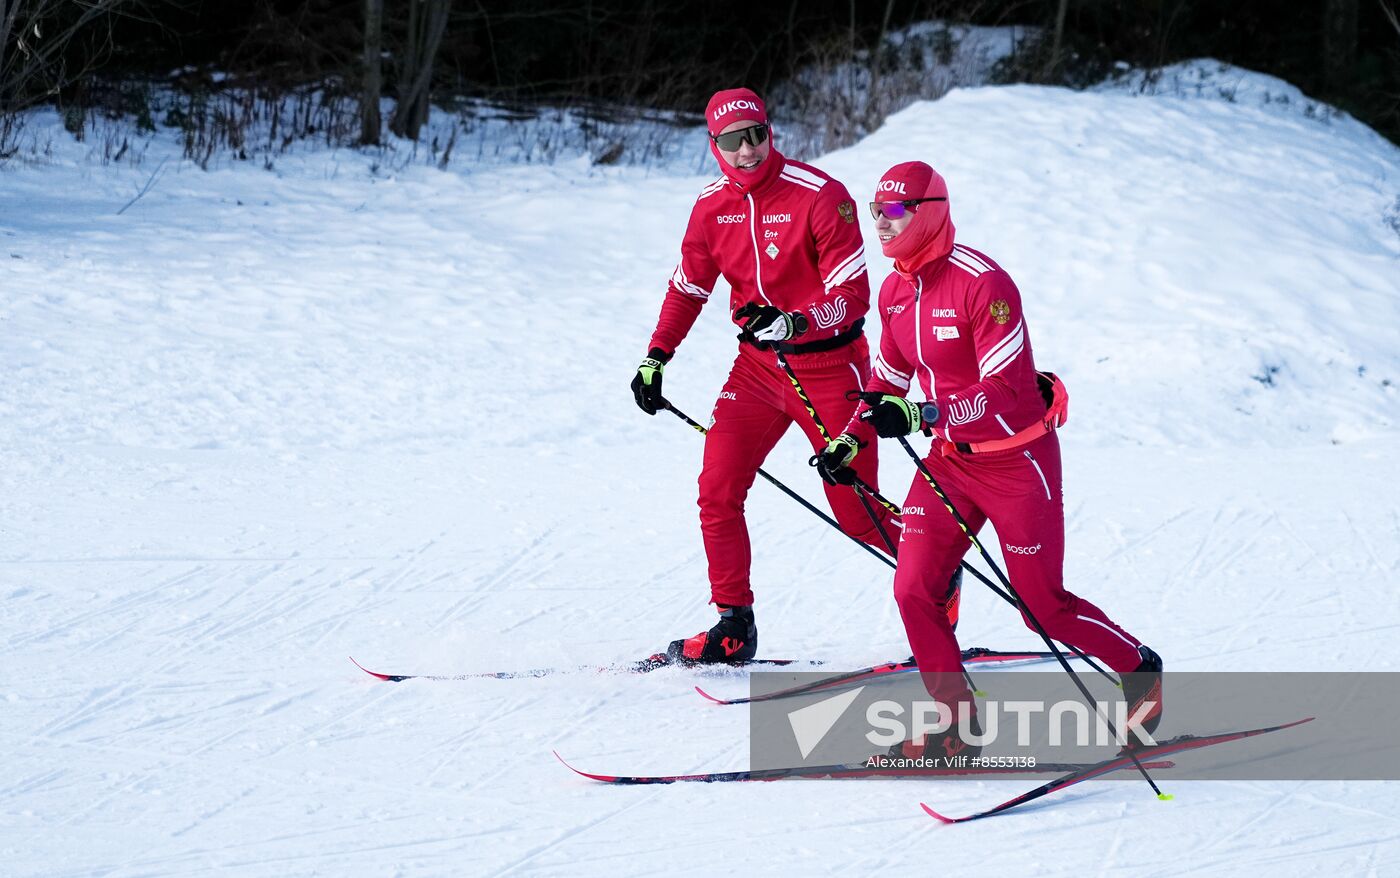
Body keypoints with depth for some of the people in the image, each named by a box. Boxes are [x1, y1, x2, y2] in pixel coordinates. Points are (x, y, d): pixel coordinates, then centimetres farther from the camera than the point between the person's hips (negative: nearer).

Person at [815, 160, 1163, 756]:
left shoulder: (981, 283, -23)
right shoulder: (895, 291, 2)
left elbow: (1006, 387, -28)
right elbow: (889, 380, 14)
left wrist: (925, 413, -38)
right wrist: (851, 441, 1)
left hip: (1018, 458, -7)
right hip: (950, 458, 7)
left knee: (1045, 603, 1)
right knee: (914, 589, -4)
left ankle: (1141, 671, 26)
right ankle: (955, 727, 8)